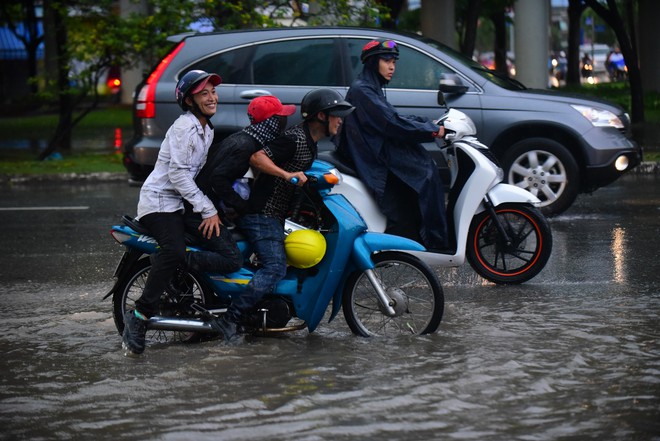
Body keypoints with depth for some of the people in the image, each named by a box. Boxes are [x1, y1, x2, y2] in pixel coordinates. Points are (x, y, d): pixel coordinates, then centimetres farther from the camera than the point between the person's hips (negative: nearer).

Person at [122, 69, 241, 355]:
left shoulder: (207, 129, 17)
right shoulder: (185, 127, -12)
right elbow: (178, 173, -19)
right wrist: (207, 210, -20)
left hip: (183, 203, 9)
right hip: (160, 202, -9)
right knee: (174, 252, -34)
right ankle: (139, 315, -33)